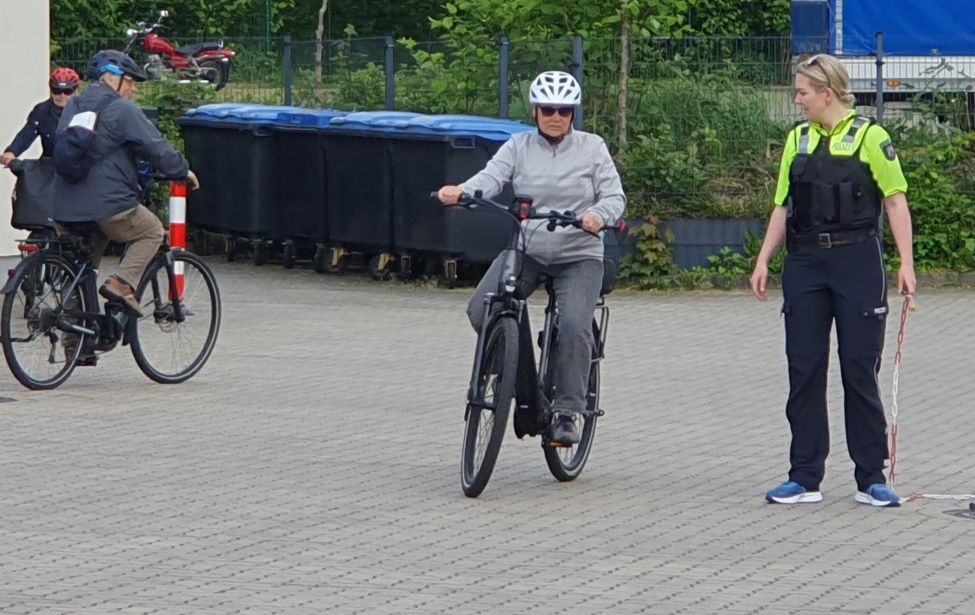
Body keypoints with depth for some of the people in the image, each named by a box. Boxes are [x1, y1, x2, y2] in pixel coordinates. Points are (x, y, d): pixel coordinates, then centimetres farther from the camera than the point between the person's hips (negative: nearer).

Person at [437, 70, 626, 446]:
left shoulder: (592, 148, 1)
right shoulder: (519, 147, 4)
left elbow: (614, 196, -5)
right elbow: (491, 177, -11)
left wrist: (598, 215, -29)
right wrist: (460, 192, -34)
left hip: (578, 256, -2)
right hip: (525, 250, 2)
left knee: (574, 326, -25)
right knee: (481, 310, -19)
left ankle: (566, 412, -14)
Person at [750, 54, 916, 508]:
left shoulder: (869, 137, -4)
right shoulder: (798, 140, 11)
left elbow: (895, 201, -5)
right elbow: (783, 206, 14)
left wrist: (906, 263, -12)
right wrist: (763, 261, 8)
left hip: (857, 262, -5)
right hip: (805, 263, 5)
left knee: (860, 369, -1)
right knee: (804, 369, 3)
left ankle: (870, 479, 7)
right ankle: (805, 478, 9)